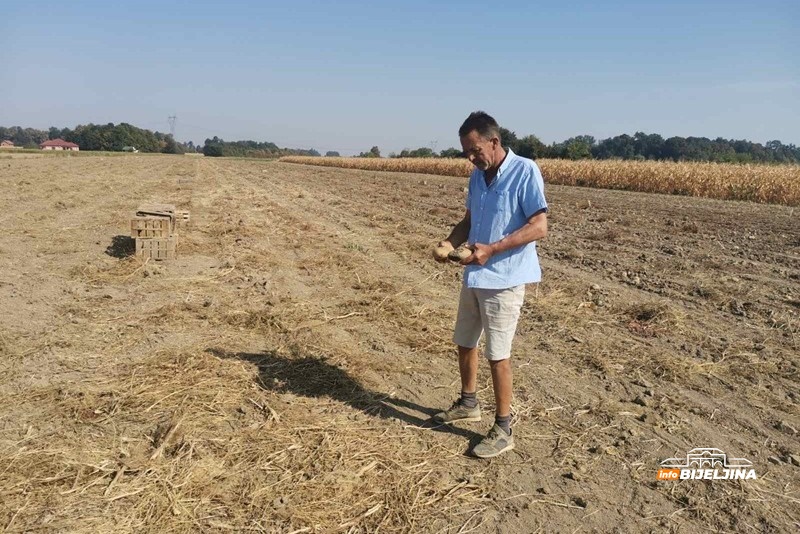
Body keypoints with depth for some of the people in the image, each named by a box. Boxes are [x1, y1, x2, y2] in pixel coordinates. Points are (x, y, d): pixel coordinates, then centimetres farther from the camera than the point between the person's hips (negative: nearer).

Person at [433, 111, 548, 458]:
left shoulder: (525, 172, -14)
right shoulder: (477, 176, 9)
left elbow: (539, 227, -19)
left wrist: (491, 249, -27)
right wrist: (450, 242, -5)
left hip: (503, 280, -8)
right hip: (474, 276, 8)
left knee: (497, 354, -1)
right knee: (464, 342, 19)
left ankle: (503, 430, 14)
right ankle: (468, 404, 40)